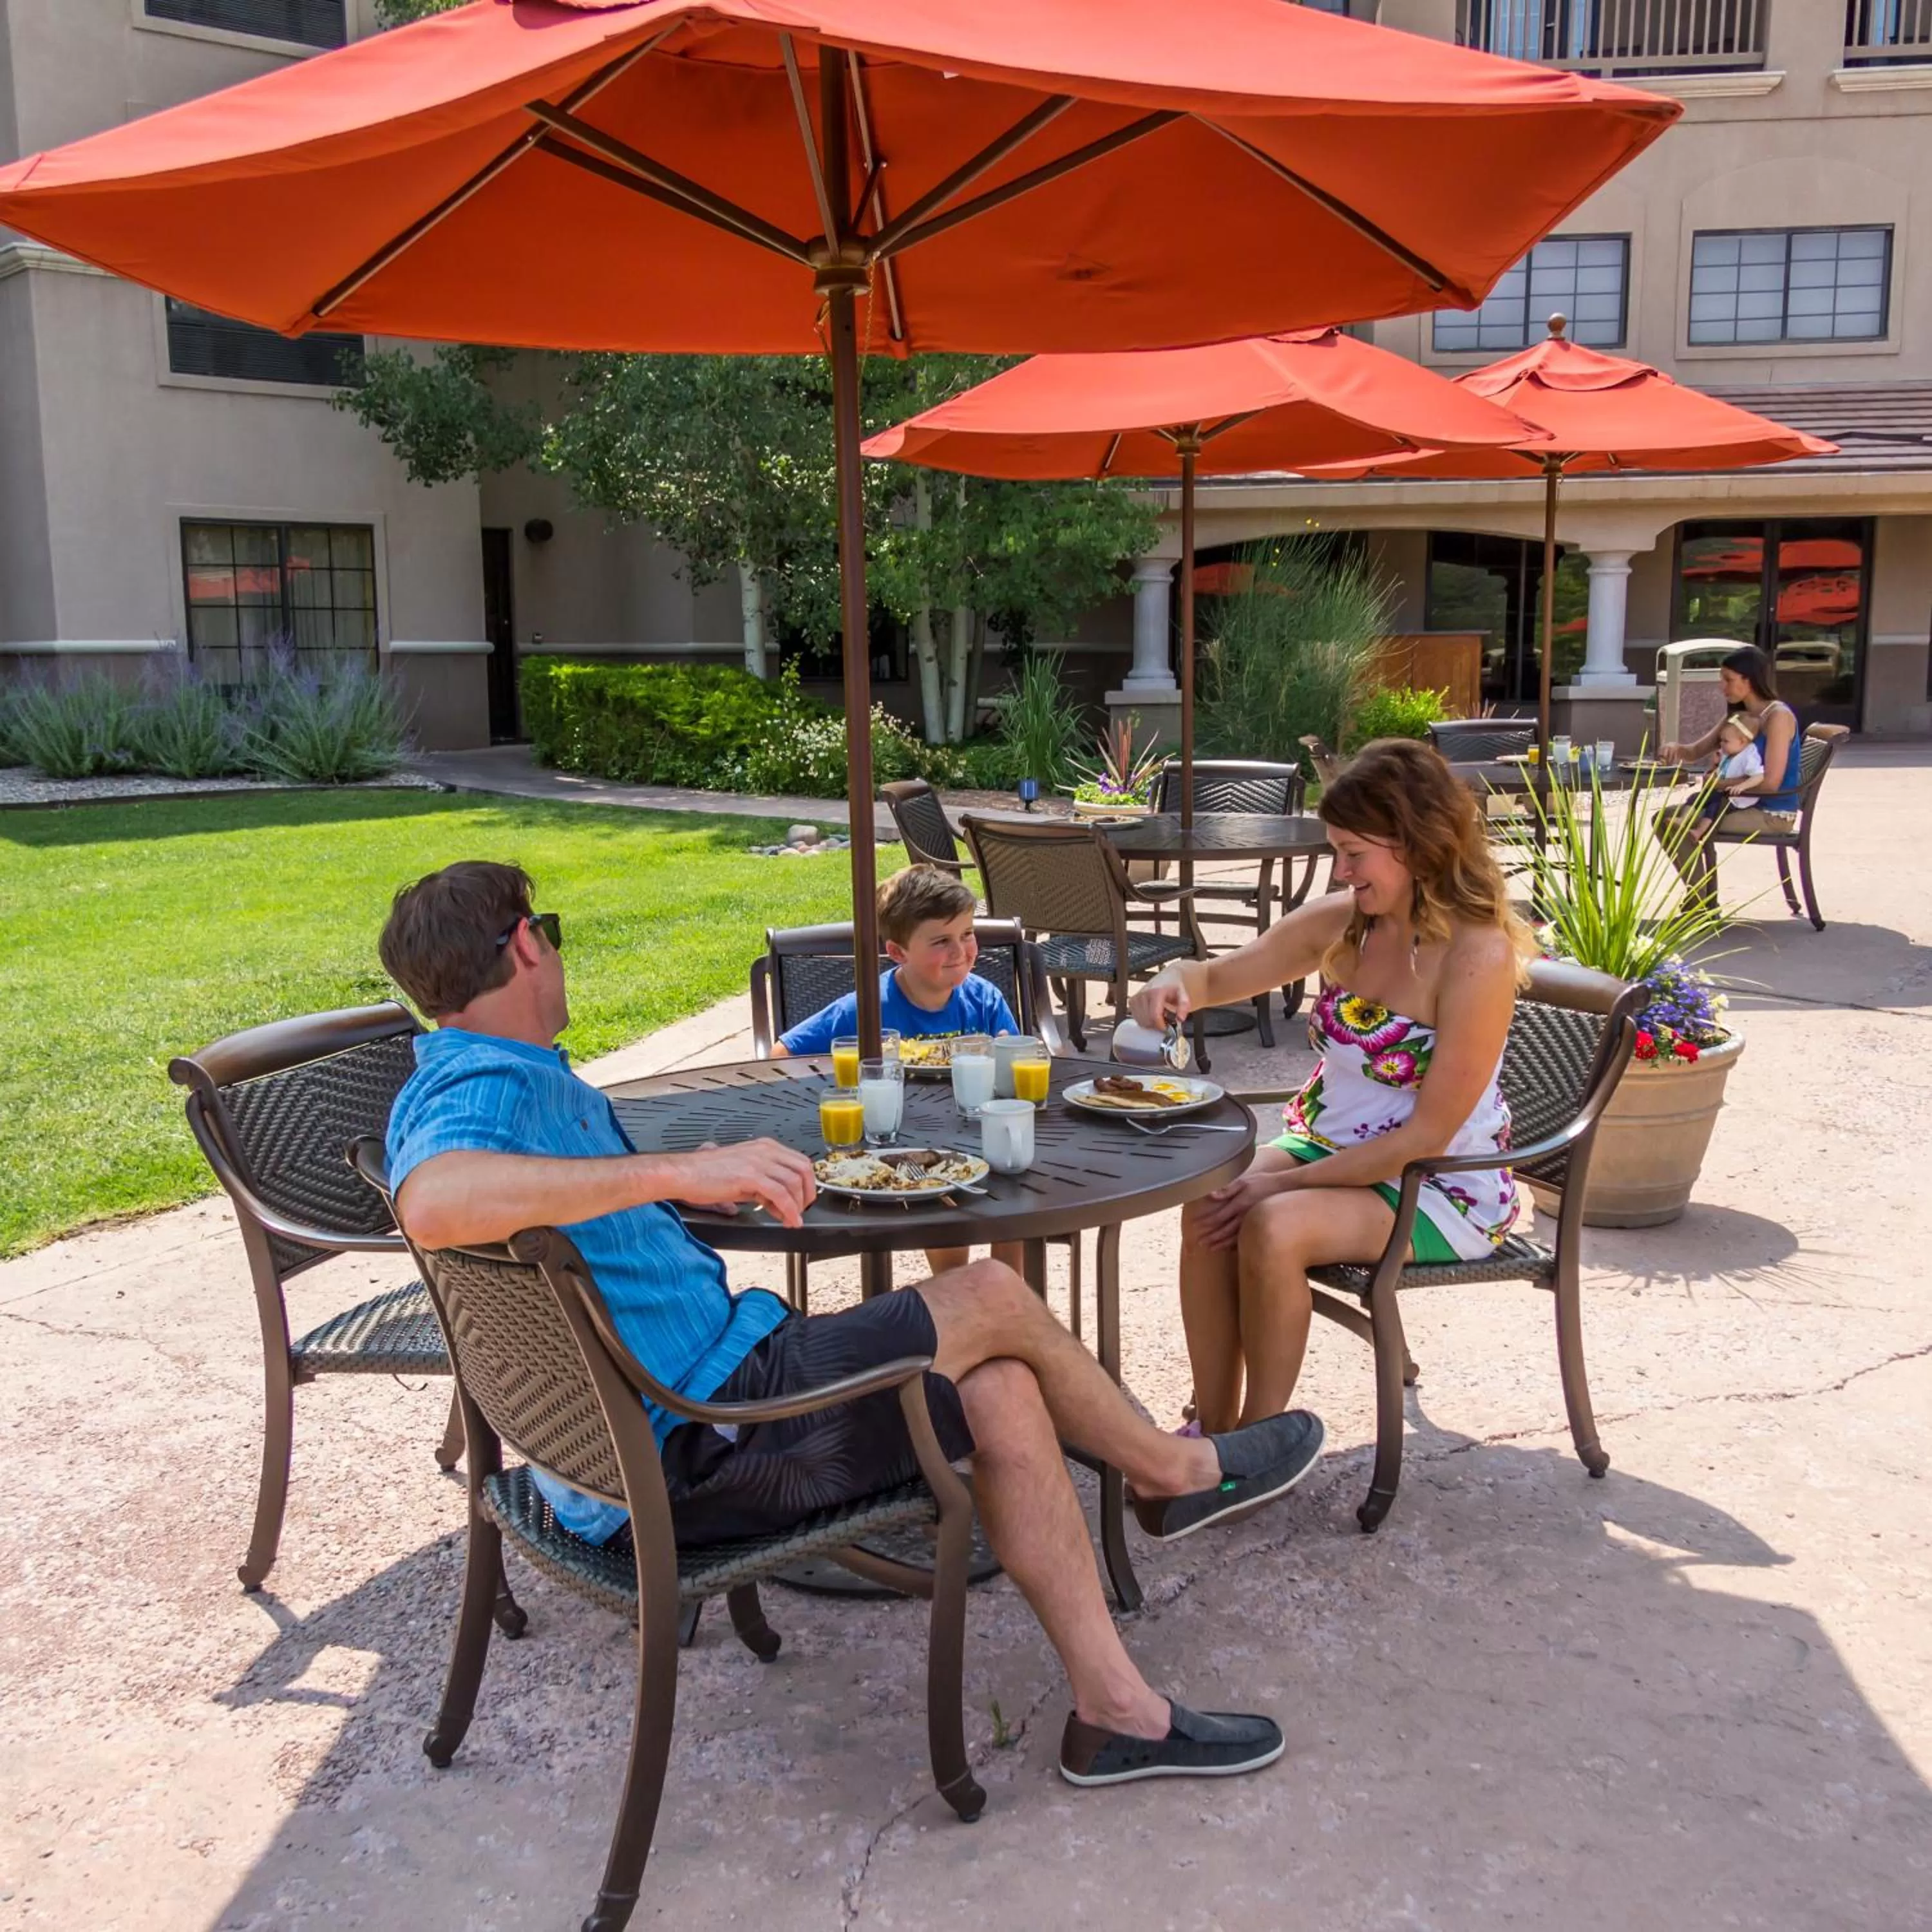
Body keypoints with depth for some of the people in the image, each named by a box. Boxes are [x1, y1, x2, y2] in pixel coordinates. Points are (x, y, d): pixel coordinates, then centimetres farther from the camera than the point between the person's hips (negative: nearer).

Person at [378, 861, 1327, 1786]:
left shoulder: (518, 1080, 14)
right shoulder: (483, 1088, -19)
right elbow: (433, 1204, -42)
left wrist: (705, 1183, 15)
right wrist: (675, 1171, -45)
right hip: (693, 1445, -10)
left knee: (1000, 1391, 2)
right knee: (994, 1300, -4)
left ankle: (1115, 1707, 7)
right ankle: (1174, 1470, 22)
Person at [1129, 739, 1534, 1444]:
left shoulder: (1478, 955, -21)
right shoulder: (1341, 920, -2)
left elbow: (1429, 1134, -20)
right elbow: (1224, 976, 10)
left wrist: (1286, 1182, -21)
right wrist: (1177, 982, -16)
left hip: (1440, 1187, -6)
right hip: (1328, 1143, 6)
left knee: (1273, 1228, -30)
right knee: (1207, 1209, -21)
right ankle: (1213, 1429, -9)